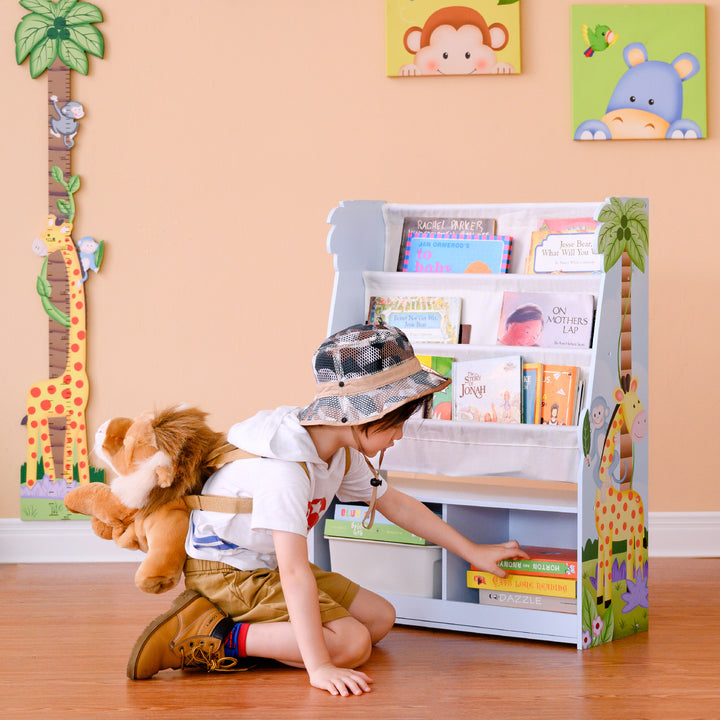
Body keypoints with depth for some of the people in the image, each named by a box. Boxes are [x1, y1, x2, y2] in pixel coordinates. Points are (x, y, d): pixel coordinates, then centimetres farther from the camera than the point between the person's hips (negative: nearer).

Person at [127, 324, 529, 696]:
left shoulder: (343, 453, -2)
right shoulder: (285, 469, -33)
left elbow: (394, 503, 13)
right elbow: (294, 572, -37)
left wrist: (473, 552, 16)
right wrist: (318, 667, -39)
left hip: (268, 567, 10)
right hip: (227, 571, -10)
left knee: (380, 619, 5)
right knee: (351, 644, -21)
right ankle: (219, 639, -18)